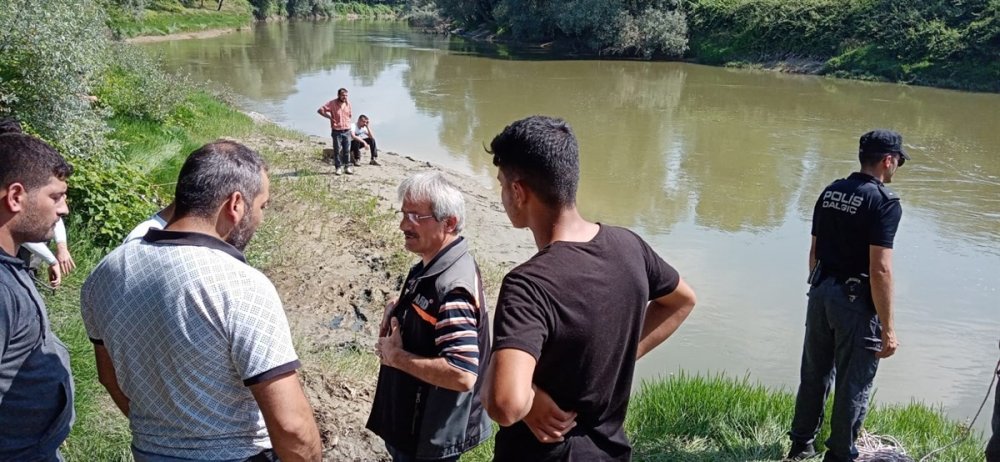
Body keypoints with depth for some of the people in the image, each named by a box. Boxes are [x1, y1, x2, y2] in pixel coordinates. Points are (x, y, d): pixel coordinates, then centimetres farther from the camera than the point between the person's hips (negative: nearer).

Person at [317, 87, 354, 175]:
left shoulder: (348, 103, 4)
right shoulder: (332, 103, -9)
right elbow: (320, 110, -10)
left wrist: (348, 124, 11)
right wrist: (330, 117, -11)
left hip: (347, 131, 3)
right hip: (337, 131, -3)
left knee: (347, 150, 5)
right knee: (337, 150, 2)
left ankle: (347, 167, 15)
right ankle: (338, 167, 11)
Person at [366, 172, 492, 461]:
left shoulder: (452, 286, -29)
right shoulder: (429, 265, 1)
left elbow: (462, 375, -35)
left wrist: (395, 356, -24)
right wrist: (396, 312, -1)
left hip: (431, 439, -9)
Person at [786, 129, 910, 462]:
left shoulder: (830, 192, 6)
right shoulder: (884, 201, -15)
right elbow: (880, 270, -20)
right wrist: (887, 329, -16)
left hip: (820, 294, 7)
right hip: (856, 301, -7)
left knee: (815, 374, 19)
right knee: (853, 385, 8)